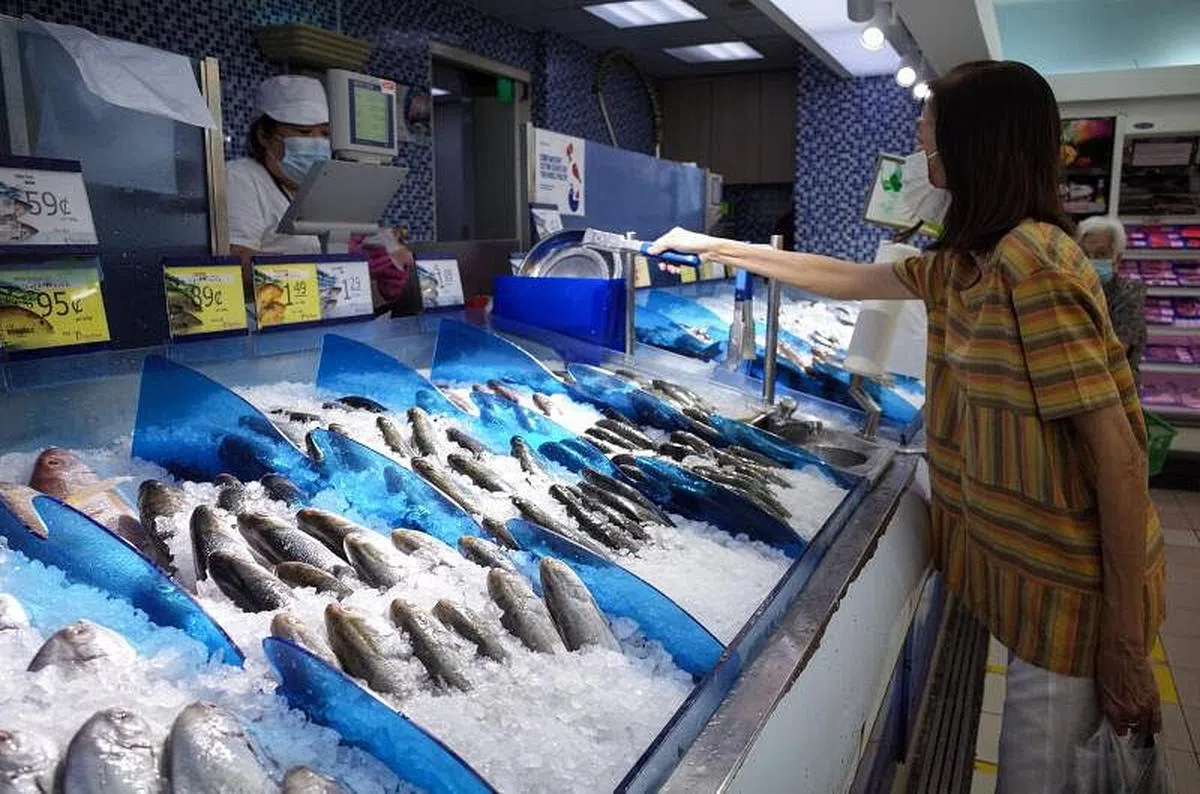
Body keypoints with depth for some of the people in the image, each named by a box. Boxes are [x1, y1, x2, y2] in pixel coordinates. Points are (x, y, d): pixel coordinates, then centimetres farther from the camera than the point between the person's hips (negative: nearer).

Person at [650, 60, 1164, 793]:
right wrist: (716, 248, 19)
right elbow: (847, 279, 17)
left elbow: (1120, 456, -23)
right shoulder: (964, 262, 5)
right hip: (1018, 558, 9)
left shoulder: (1032, 266, -23)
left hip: (1070, 584, -8)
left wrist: (1126, 639, -18)